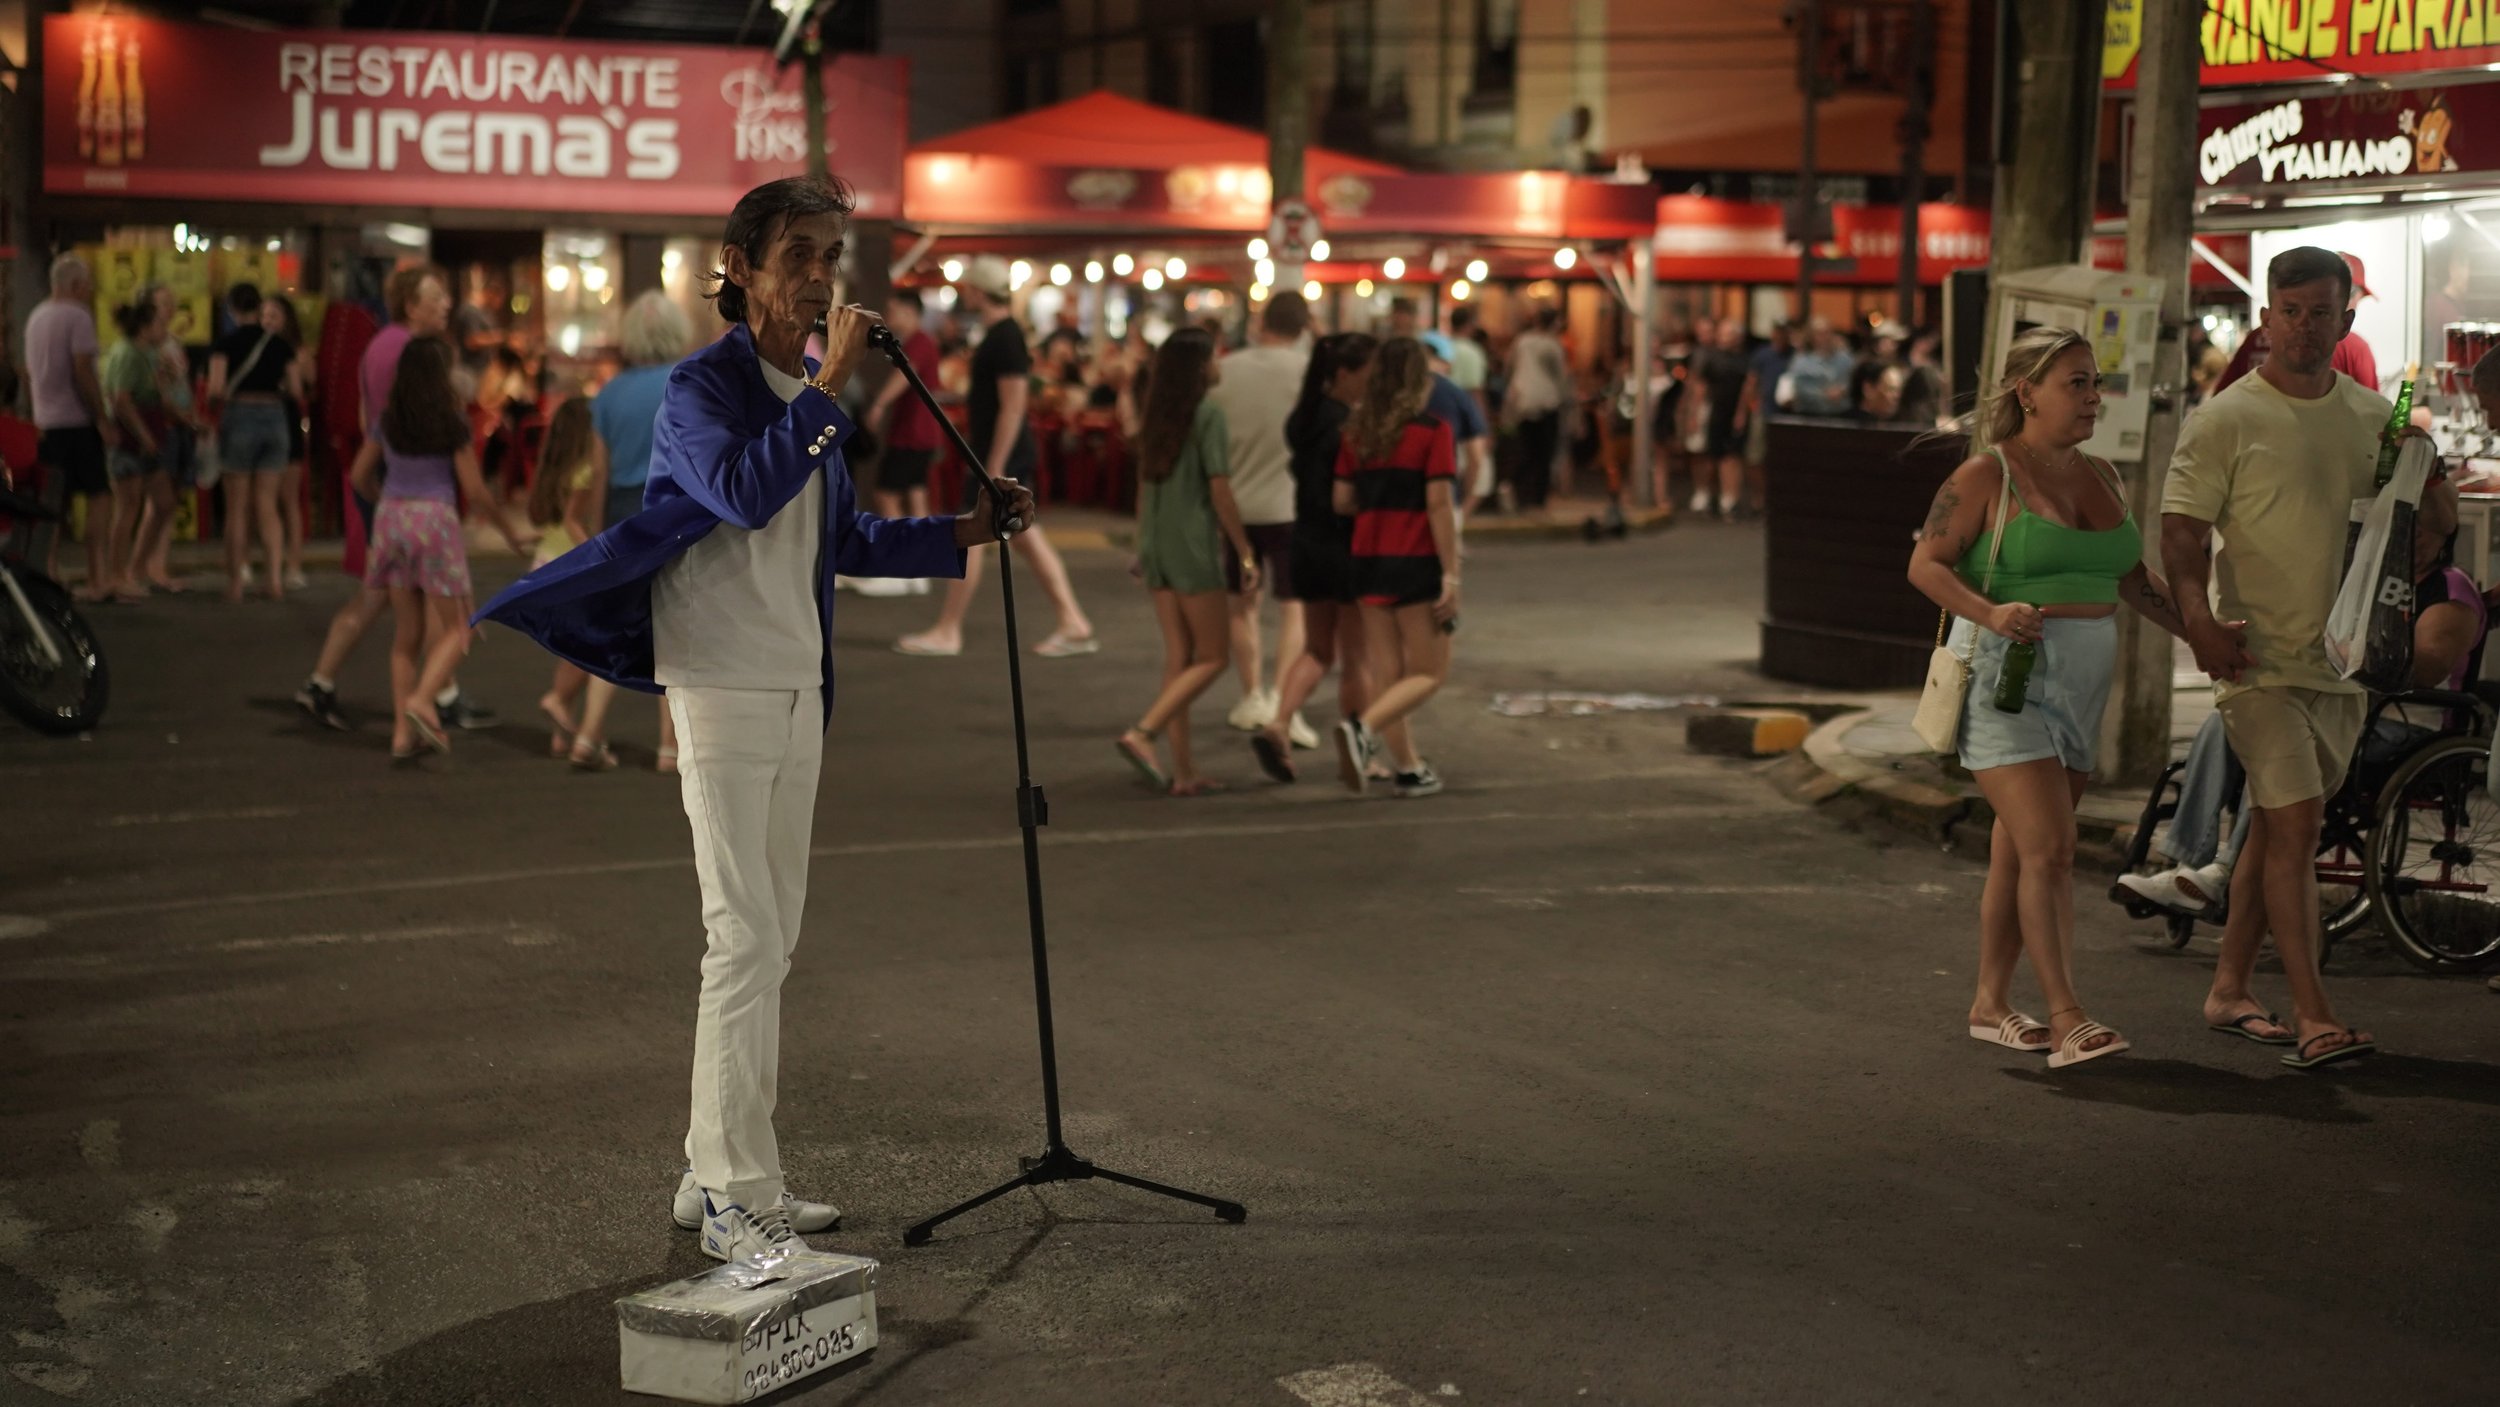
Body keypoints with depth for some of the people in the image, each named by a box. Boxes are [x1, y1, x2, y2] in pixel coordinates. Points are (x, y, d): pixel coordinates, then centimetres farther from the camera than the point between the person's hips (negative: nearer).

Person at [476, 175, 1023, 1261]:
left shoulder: (806, 394, 14)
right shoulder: (703, 386, -10)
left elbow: (846, 540, 21)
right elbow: (744, 491, -29)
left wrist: (965, 533, 12)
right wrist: (829, 390, -25)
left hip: (796, 684, 9)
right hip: (723, 683, -9)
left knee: (773, 936, 11)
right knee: (746, 937, -10)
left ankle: (719, 1175, 19)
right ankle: (735, 1198, -4)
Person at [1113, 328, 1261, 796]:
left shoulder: (1158, 415, 9)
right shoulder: (1207, 413, -11)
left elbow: (1143, 486, 13)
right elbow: (1220, 492, -14)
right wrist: (1246, 552, -9)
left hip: (1157, 547, 7)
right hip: (1194, 546, -7)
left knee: (1178, 658, 9)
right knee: (1212, 656, 2)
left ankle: (1183, 771, 8)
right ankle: (1142, 733, -12)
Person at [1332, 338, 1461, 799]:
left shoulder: (1356, 431, 6)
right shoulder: (1432, 430, -9)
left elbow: (1342, 501, 7)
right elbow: (1438, 505, -13)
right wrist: (1450, 576, -11)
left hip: (1368, 561, 5)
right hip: (1416, 562, -5)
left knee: (1387, 673, 11)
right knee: (1429, 672, 3)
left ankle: (1408, 767, 13)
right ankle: (1364, 729, -19)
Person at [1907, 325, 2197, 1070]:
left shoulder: (2101, 478, 14)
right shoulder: (1987, 475, -7)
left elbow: (2135, 580, 19)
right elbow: (1926, 563, -9)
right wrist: (1990, 612, -25)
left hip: (2079, 680, 7)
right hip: (2006, 674, -7)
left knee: (2020, 848, 12)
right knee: (2049, 847, -15)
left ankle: (1990, 1003, 22)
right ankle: (2067, 1021, -16)